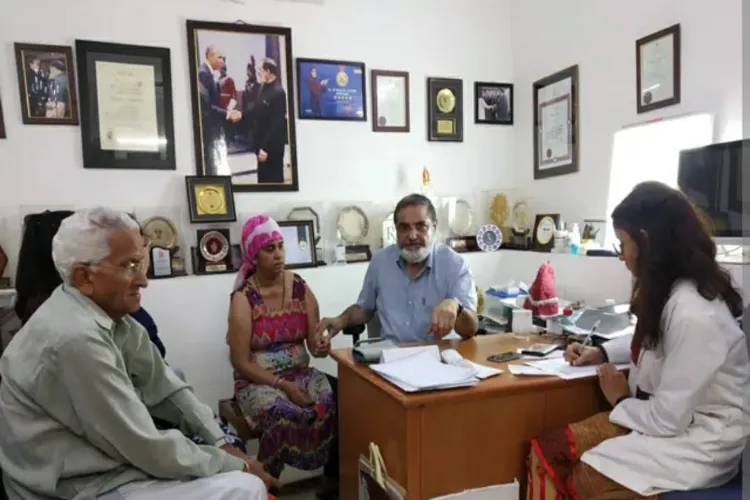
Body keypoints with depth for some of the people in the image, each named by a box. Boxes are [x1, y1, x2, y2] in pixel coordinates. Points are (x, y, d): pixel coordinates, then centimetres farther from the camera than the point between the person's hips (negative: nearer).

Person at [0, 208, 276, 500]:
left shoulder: (109, 311, -1)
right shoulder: (76, 338, -29)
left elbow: (162, 388, 6)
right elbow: (149, 450, -23)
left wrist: (221, 442, -2)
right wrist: (236, 465, -11)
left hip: (102, 466, 8)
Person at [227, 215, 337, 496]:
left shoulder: (301, 288, 1)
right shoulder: (244, 298, -9)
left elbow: (314, 343, 3)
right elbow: (242, 363, -10)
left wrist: (322, 347, -21)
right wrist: (282, 385, -19)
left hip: (300, 373, 3)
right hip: (257, 381, -3)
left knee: (334, 402, -26)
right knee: (282, 413, -33)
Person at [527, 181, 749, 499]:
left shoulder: (693, 313, -28)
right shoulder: (671, 291, 3)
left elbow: (668, 419, -24)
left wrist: (620, 400, -5)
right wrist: (602, 353, 12)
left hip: (697, 443, -8)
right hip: (668, 418, 8)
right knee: (546, 451, -6)